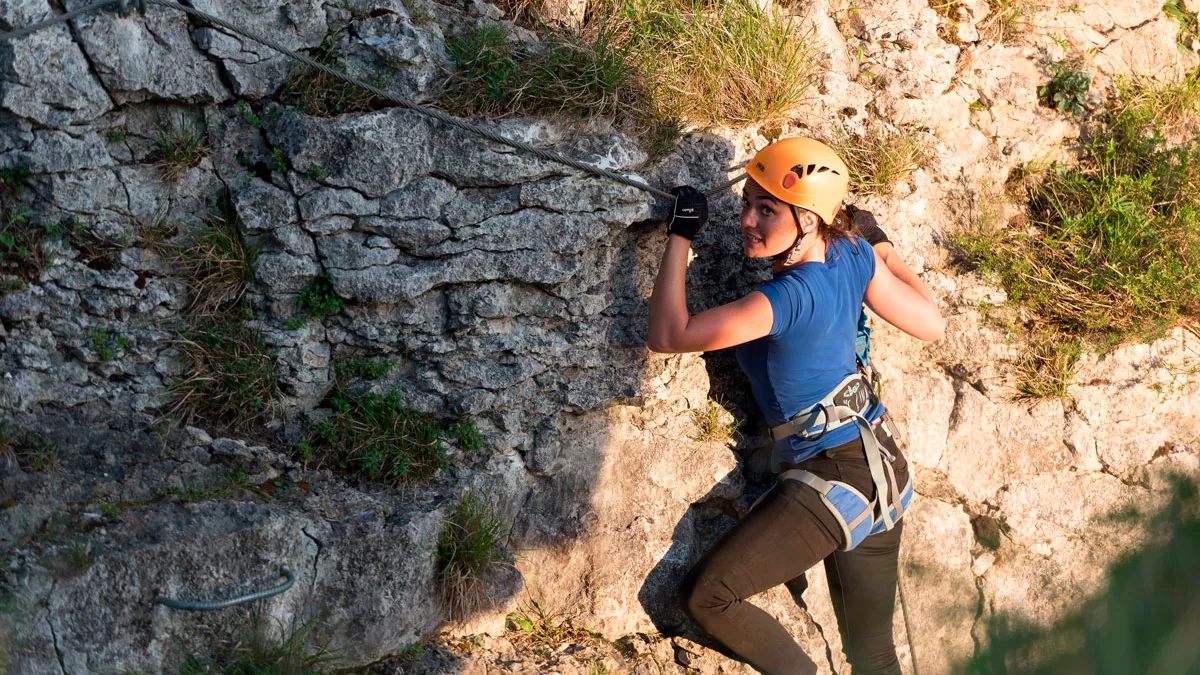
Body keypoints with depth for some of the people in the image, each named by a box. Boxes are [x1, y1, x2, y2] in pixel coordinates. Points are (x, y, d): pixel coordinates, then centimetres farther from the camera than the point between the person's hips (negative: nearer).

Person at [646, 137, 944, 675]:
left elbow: (667, 335, -23)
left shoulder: (788, 298, -24)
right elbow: (931, 325, 10)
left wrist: (680, 237, -14)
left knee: (706, 595, -6)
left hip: (832, 479, -9)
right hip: (886, 475, 9)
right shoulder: (855, 257, -3)